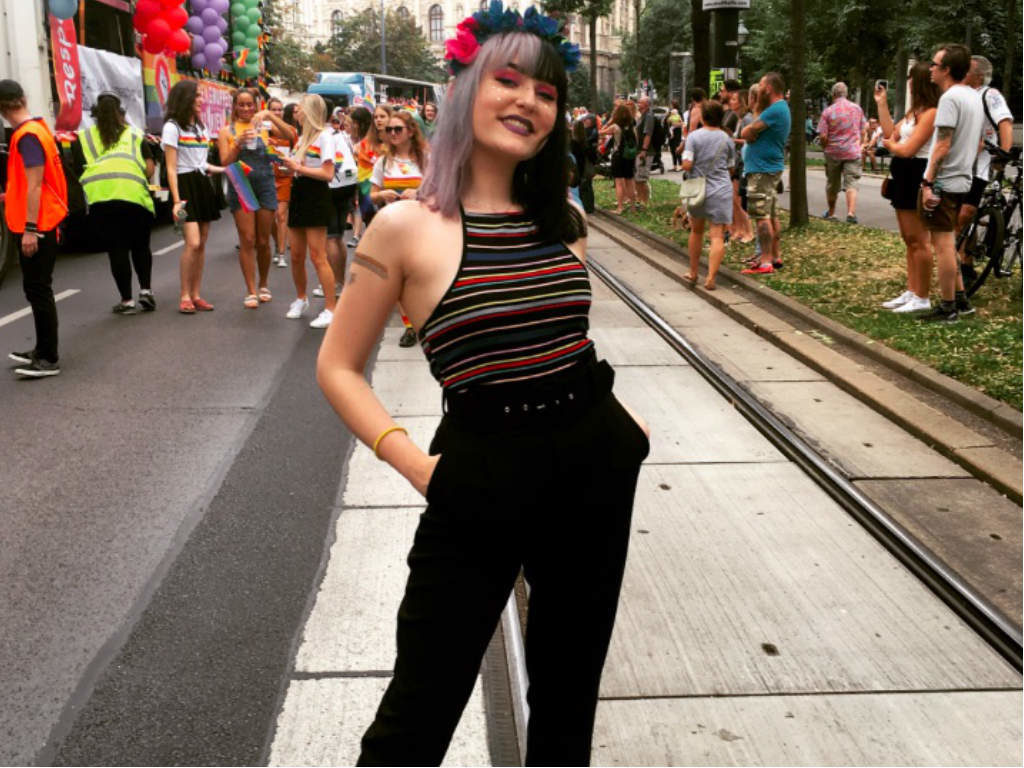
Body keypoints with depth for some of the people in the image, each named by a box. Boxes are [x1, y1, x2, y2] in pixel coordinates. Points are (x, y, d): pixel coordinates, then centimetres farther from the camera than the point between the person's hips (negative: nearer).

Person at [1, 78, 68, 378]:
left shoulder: (27, 135, -17)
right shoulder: (38, 128, 12)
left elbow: (35, 183, -22)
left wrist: (30, 228, -23)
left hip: (35, 227, -10)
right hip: (42, 223, 10)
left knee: (38, 289, -5)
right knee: (37, 289, 16)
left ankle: (49, 360, -1)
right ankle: (43, 351, 25)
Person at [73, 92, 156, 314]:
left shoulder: (82, 139, 20)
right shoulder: (136, 136, 21)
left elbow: (79, 171, 15)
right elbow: (149, 169, 10)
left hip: (98, 197, 0)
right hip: (133, 195, 1)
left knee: (116, 249, 5)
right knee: (140, 246, 18)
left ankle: (126, 301, 7)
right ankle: (145, 290, 10)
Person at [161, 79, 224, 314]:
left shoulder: (200, 127, 18)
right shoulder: (172, 127, -6)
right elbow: (171, 168, -10)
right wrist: (176, 200, -17)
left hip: (203, 184, 7)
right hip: (185, 185, -7)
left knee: (201, 244, 5)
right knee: (193, 243, -17)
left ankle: (196, 295, 10)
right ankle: (185, 297, -8)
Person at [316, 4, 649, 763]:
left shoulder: (563, 217, 4)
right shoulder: (409, 224, -10)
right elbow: (339, 368, -3)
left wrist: (615, 416, 8)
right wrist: (414, 463, -13)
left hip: (596, 467, 5)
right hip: (480, 477, -5)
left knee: (567, 700, 20)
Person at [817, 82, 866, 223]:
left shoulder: (828, 111, -8)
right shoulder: (857, 108, 1)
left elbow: (823, 136, -10)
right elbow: (863, 132, 7)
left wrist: (825, 148, 8)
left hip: (833, 153, 0)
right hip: (853, 152, 0)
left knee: (832, 184, 14)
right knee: (851, 184, -3)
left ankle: (831, 213, 29)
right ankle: (851, 213, -20)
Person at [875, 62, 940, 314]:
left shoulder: (930, 113, -16)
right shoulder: (913, 111, 15)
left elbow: (907, 149, -20)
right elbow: (891, 134, 12)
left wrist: (889, 144, 1)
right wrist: (881, 104, 13)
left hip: (917, 177, -10)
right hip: (904, 177, 10)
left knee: (918, 240, -6)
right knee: (909, 239, 13)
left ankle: (922, 298, -1)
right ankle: (911, 292, 20)